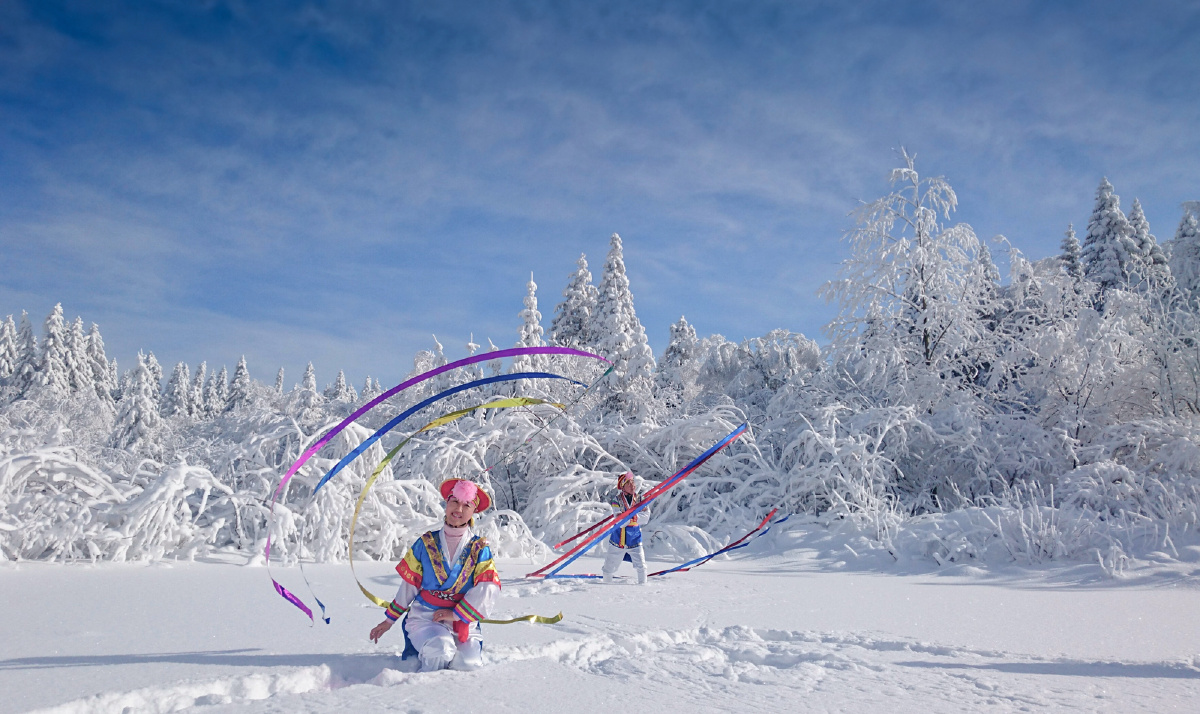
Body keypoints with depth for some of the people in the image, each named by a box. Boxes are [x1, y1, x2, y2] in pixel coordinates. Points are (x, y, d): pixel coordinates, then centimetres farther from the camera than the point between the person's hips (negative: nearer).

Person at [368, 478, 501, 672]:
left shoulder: (480, 549, 3)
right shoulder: (426, 543, 6)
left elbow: (489, 590, -8)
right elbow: (408, 585, 12)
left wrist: (456, 614, -13)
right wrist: (389, 619, 14)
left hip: (463, 621, 1)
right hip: (425, 617, -1)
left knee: (468, 663, -25)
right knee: (440, 649, -32)